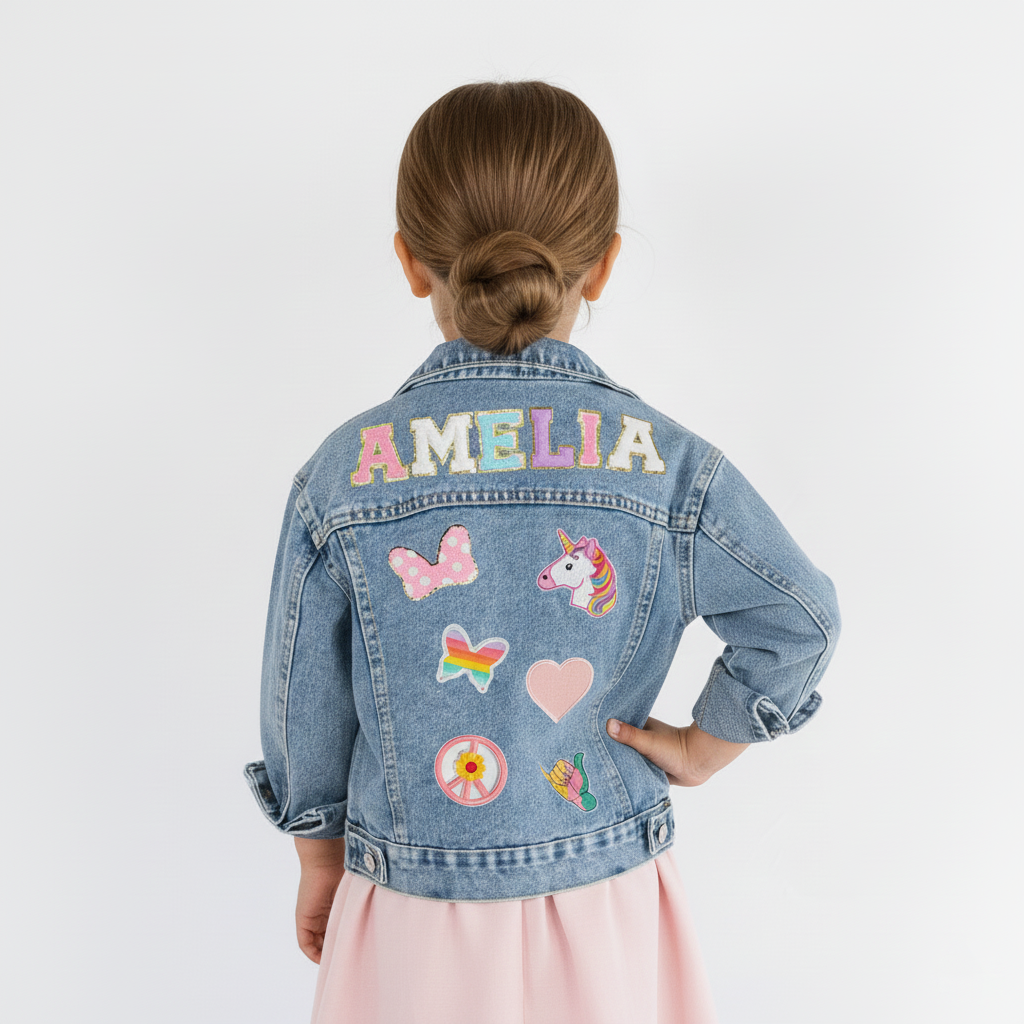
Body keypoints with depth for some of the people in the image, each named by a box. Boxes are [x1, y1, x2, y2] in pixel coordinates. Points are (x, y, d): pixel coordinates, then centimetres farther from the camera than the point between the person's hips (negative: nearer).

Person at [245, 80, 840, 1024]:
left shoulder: (342, 479, -15)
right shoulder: (670, 466, -15)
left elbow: (307, 707, -4)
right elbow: (802, 622, -2)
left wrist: (321, 863, 12)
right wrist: (705, 749, 11)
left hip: (418, 919, 0)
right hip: (608, 909, 1)